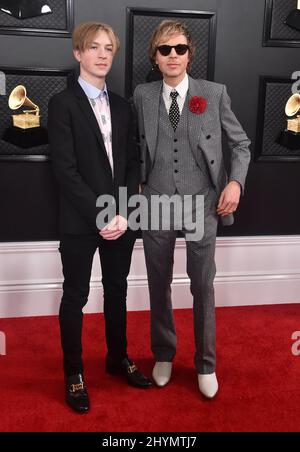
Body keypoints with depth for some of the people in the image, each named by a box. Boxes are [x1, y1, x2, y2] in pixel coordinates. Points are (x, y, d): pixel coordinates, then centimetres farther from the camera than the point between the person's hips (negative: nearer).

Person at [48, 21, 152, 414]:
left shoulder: (122, 106, 11)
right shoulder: (63, 103, -5)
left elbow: (133, 163, 7)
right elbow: (65, 169, -12)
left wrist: (123, 212, -6)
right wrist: (99, 215, -16)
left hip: (121, 219, 5)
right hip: (81, 222, -5)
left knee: (117, 291, 16)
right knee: (76, 296, 7)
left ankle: (118, 358, 35)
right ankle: (74, 372, 24)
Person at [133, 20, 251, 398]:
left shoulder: (214, 93, 0)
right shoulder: (142, 96, 4)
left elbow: (241, 143, 6)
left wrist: (235, 182, -7)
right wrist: (137, 184, 3)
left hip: (201, 203, -1)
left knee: (203, 286, 7)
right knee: (159, 284, 12)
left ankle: (206, 364, 26)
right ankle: (163, 354, 34)